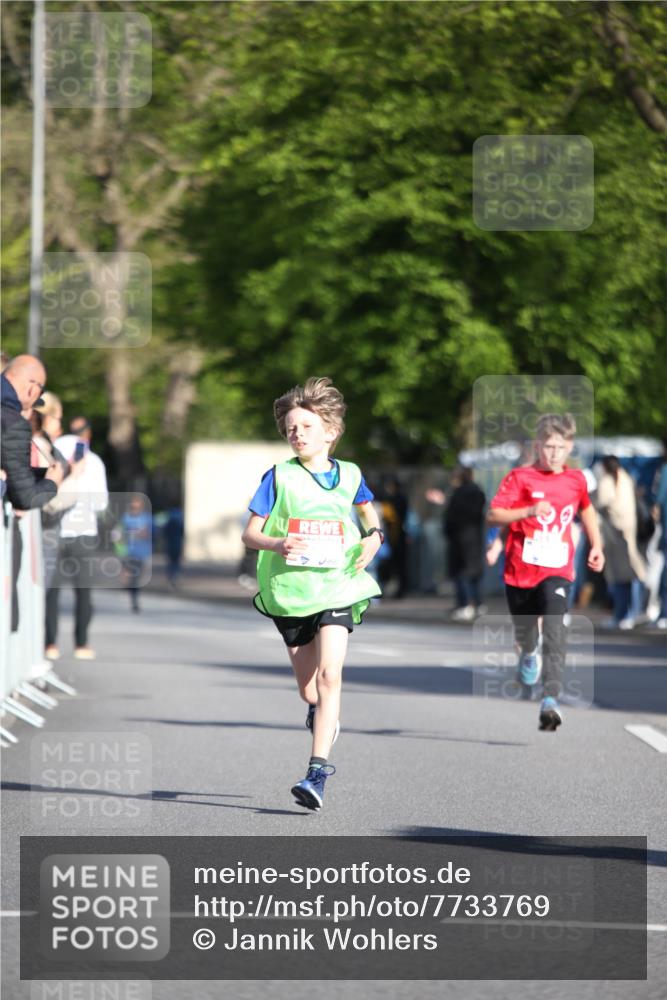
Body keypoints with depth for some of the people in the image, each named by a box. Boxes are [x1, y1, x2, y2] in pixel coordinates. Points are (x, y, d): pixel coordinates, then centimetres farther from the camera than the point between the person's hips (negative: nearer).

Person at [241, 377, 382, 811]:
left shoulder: (349, 475, 5)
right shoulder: (279, 477, -1)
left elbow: (370, 516, 23)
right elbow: (249, 533, -1)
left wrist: (374, 538, 1)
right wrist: (277, 544, -21)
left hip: (338, 588, -1)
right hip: (290, 593, 1)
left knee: (329, 676, -17)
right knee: (308, 689, 10)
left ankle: (318, 770, -19)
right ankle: (326, 719, 47)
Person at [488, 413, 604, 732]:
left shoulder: (576, 480, 5)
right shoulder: (520, 478, -6)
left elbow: (586, 509, 26)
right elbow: (493, 514, -16)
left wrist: (596, 545, 20)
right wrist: (529, 511, -29)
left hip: (557, 571, 0)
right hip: (521, 570, 0)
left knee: (554, 630, -21)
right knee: (524, 631, 19)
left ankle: (551, 697, -29)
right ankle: (529, 655, 57)